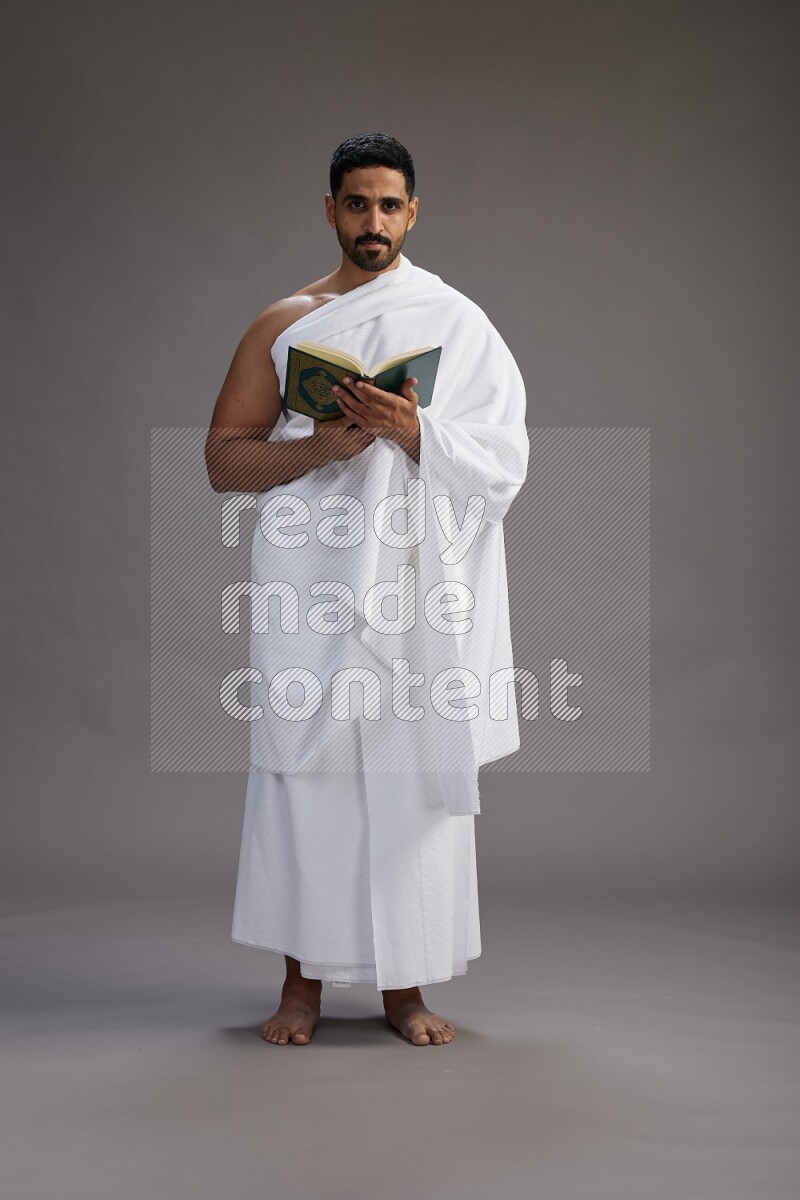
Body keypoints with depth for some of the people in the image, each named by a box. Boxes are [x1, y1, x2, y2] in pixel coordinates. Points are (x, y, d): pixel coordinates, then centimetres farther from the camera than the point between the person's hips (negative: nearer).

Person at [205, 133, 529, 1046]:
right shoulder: (282, 326, 10)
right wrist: (320, 446, -12)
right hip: (312, 587, 1)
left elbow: (502, 464, 0)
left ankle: (403, 985, 13)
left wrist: (413, 431, -17)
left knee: (414, 774, 0)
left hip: (421, 588, 0)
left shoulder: (459, 324, 7)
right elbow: (222, 458, 5)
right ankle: (303, 981, 13)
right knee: (306, 771, 0)